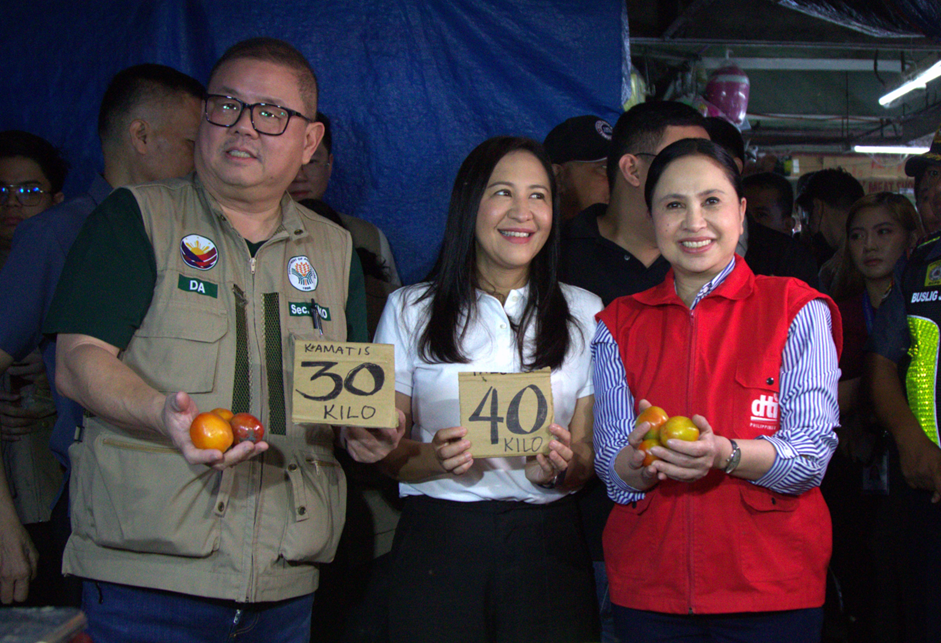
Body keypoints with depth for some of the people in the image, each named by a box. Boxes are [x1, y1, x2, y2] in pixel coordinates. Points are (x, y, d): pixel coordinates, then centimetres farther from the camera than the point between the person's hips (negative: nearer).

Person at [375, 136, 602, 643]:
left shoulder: (585, 313, 8)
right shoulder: (410, 310, 5)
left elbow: (591, 452, 8)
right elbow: (383, 446, 4)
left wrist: (559, 467, -14)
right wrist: (435, 458, -16)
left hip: (545, 539, 1)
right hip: (437, 538, -1)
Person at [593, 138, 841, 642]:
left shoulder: (796, 310, -1)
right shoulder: (619, 325, 6)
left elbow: (813, 452, -10)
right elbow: (612, 470, 0)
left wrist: (723, 454, -28)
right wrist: (641, 460, -23)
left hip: (771, 586, -2)